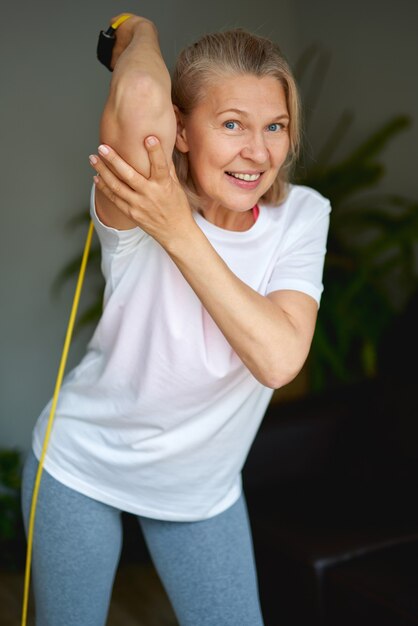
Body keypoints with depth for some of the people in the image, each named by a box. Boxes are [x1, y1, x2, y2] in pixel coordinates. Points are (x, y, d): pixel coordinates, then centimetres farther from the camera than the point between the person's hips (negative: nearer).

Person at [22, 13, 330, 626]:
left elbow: (278, 359, -30)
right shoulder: (137, 208, -26)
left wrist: (178, 231, -36)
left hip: (204, 485, 3)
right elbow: (138, 98, -48)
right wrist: (139, 32, -23)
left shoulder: (300, 215, -16)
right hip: (83, 465, -2)